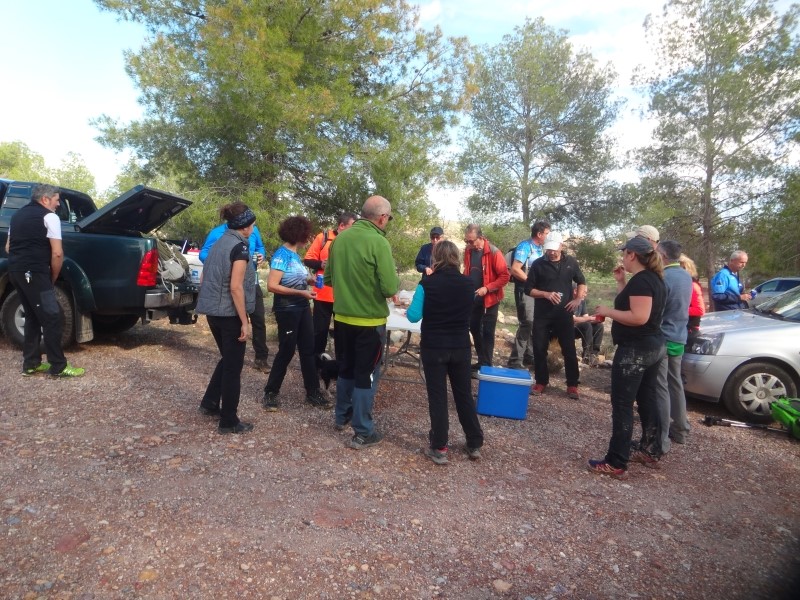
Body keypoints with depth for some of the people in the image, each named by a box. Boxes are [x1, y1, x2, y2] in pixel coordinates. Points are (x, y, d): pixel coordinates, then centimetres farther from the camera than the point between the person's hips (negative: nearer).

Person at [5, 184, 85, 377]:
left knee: (32, 317, 16)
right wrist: (53, 279, 0)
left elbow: (8, 248, 25)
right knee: (52, 319, -5)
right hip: (33, 273, -9)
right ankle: (58, 366, -2)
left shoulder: (18, 215, 21)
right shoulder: (49, 216, -5)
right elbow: (57, 253, -11)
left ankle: (31, 364, 19)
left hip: (14, 271, 9)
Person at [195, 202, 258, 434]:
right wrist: (244, 322, -19)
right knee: (234, 366, 3)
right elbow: (236, 287, -21)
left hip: (213, 311, 8)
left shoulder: (219, 243, 11)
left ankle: (210, 403, 30)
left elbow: (207, 278, 17)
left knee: (227, 359, 24)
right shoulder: (240, 246, -15)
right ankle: (229, 422, 12)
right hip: (230, 314, -8)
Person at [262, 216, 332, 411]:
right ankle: (271, 393, 19)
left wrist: (310, 280, 0)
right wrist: (301, 292, -25)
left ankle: (313, 392, 21)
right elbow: (272, 285, -23)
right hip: (287, 310, -8)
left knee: (308, 350, 11)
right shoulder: (282, 255, -16)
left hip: (303, 308, 8)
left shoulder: (295, 254, 9)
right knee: (286, 351, 2)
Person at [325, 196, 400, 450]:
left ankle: (342, 416, 37)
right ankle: (363, 433, 13)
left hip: (343, 316, 6)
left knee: (347, 366, 22)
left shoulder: (340, 238, 2)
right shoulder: (379, 242, -19)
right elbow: (390, 288, -21)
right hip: (370, 320, -6)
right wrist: (396, 278, -1)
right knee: (366, 374, 4)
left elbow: (328, 278, 11)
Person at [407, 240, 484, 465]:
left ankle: (439, 448, 11)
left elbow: (414, 316, -12)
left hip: (433, 347, -3)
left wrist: (407, 310, 11)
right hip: (461, 347, 3)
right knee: (464, 395, 14)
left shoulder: (427, 283, -12)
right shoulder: (468, 284, -2)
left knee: (437, 396, 5)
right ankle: (474, 444, 24)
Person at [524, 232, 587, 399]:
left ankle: (572, 385, 16)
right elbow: (528, 289, -2)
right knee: (539, 349, 3)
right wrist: (546, 294, -17)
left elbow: (581, 282, 17)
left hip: (564, 313, 1)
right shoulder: (538, 264, -3)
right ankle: (541, 382, 19)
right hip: (542, 314, 0)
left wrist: (578, 299, 1)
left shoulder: (571, 262, 3)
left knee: (569, 350, 3)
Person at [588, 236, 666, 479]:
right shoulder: (653, 278, 12)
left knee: (622, 405, -6)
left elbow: (639, 317, -28)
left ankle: (616, 464, -2)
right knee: (646, 399, 20)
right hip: (652, 347, 11)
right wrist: (621, 282, 12)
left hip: (635, 350, -11)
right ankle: (650, 450, 33)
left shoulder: (640, 280, -19)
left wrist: (607, 311, -18)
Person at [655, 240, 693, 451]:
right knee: (675, 384, 18)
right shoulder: (686, 277, 9)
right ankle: (680, 429, 29)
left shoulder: (663, 278, -20)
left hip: (662, 339, -9)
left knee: (660, 389, -4)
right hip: (679, 338, 9)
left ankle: (661, 440, 1)